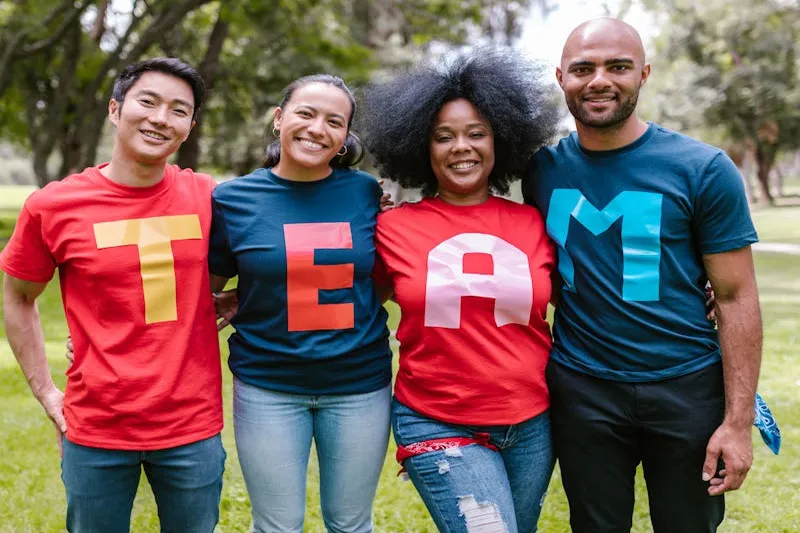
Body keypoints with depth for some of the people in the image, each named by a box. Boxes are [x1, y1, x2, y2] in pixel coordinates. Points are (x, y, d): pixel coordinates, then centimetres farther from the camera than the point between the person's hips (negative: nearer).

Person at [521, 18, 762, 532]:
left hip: (687, 388, -2)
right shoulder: (543, 169, 0)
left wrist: (737, 420, -12)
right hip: (580, 389, 2)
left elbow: (736, 298, -8)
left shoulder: (702, 169, -9)